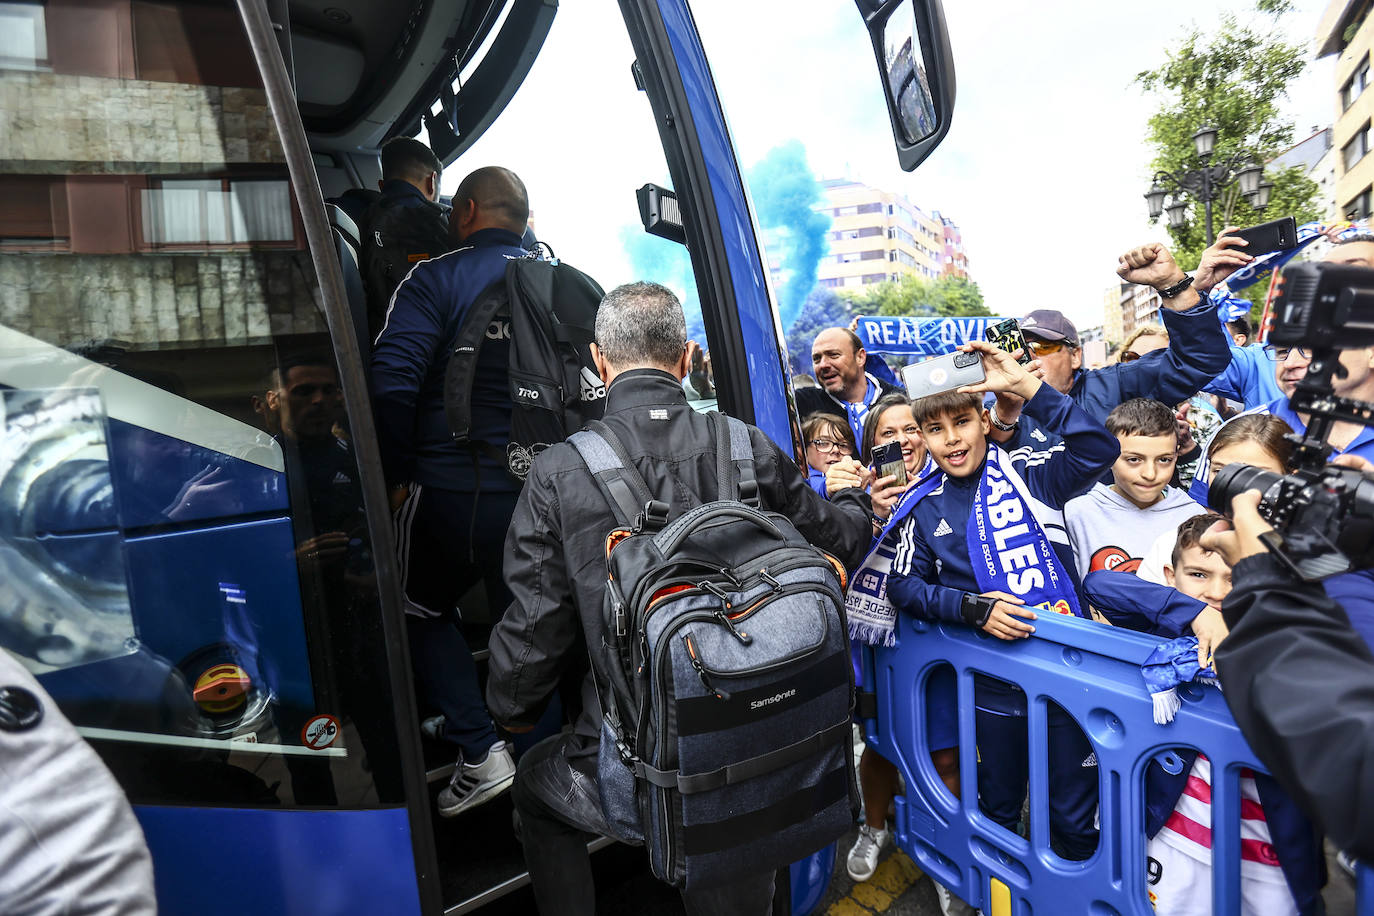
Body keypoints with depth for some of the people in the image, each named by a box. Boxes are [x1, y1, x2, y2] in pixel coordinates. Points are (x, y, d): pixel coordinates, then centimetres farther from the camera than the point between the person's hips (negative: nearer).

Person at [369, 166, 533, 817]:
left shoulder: (435, 279, -6)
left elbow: (392, 383, -17)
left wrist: (396, 477, -5)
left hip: (451, 487, -3)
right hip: (540, 489, 4)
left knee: (422, 610, 19)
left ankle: (480, 751, 12)